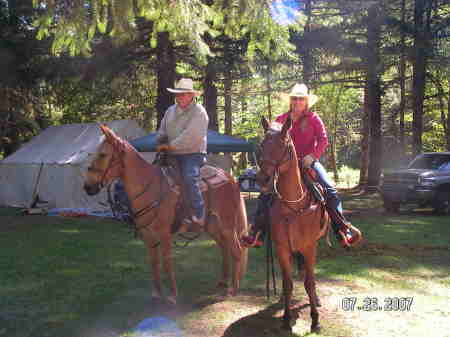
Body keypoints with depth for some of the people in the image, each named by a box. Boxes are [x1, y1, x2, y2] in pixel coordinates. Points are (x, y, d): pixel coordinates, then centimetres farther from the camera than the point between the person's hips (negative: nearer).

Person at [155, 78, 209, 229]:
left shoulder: (198, 112, -8)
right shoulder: (170, 110, 15)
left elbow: (190, 137, -19)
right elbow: (161, 133, 22)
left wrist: (169, 146, -16)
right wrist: (160, 146, 1)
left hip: (193, 154, -8)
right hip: (173, 155, 8)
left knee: (189, 178, -30)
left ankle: (198, 217, -31)